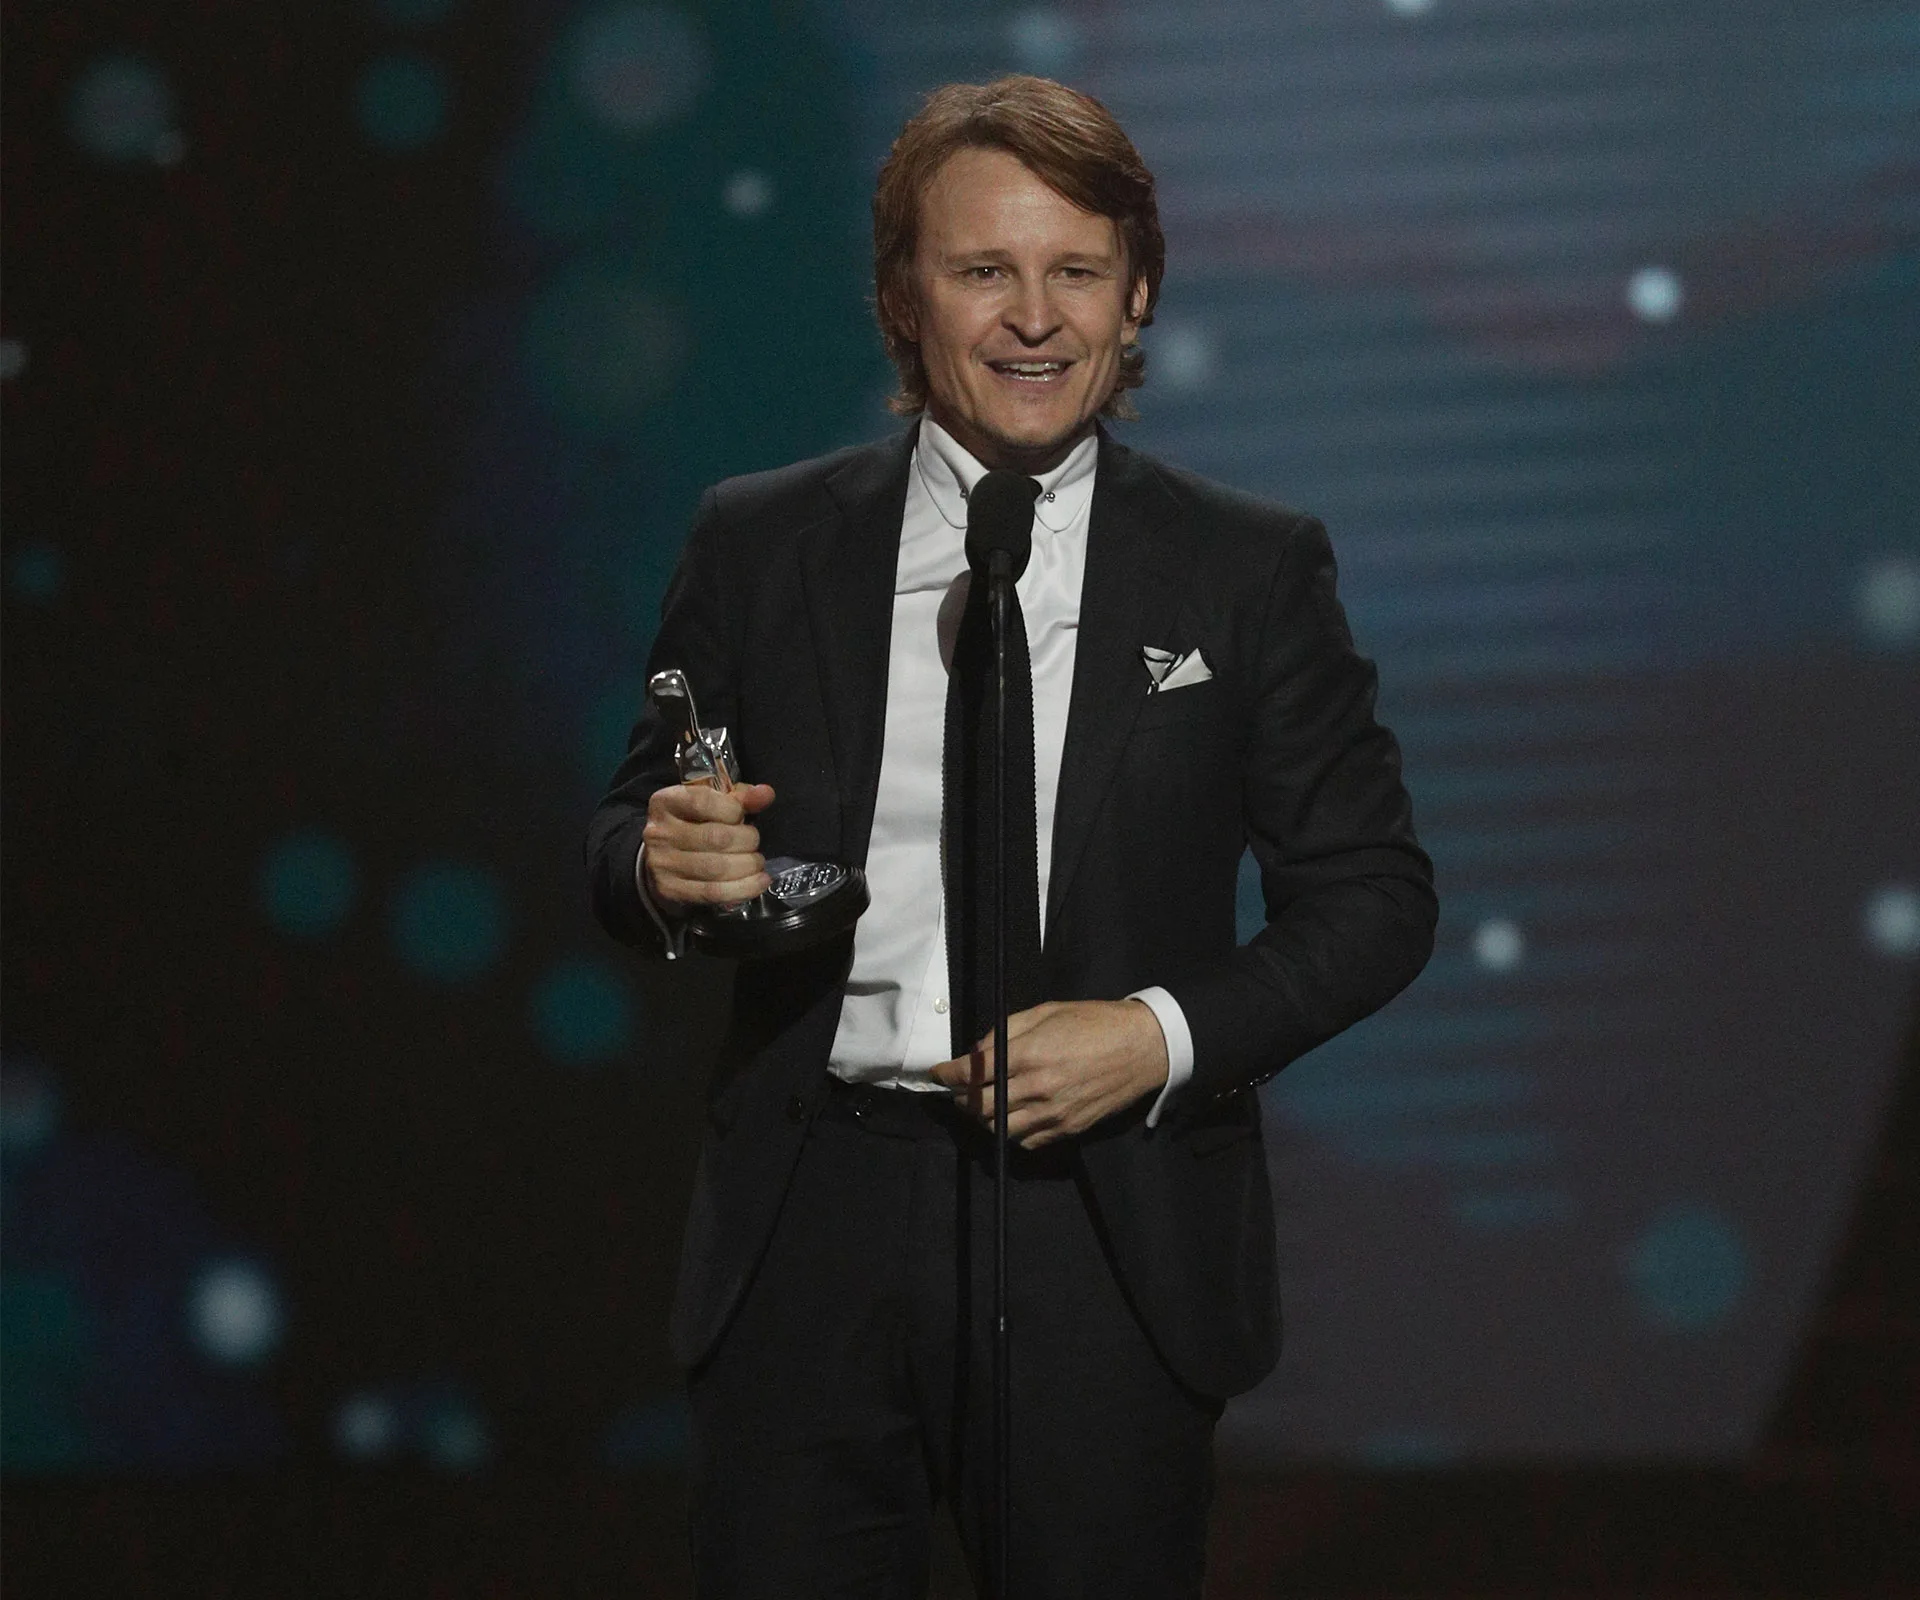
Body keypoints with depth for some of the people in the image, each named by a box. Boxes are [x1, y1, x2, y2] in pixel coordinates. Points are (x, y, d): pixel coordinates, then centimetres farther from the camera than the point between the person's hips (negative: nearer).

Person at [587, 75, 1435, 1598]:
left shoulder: (1252, 571, 4)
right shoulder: (759, 545, 8)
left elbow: (1372, 895, 5)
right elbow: (633, 832, 14)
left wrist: (1162, 1034, -11)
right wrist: (664, 865, -11)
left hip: (1109, 1241, -1)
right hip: (810, 1237, 1)